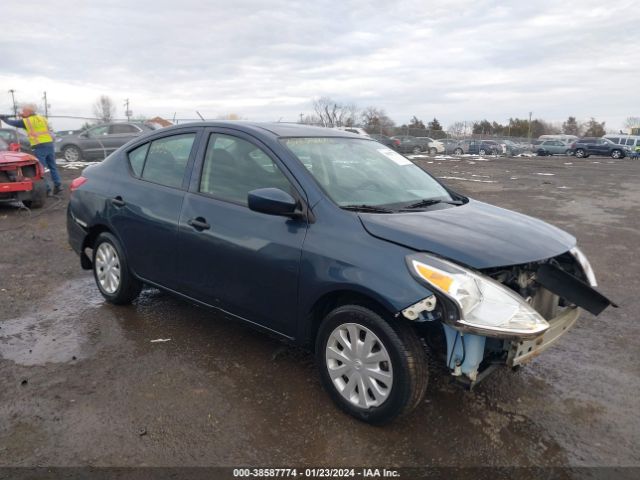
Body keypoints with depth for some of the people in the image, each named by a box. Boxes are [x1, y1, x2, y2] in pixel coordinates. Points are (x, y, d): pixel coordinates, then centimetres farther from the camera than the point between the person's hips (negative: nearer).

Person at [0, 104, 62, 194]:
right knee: (53, 167, 10)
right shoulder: (43, 118, 15)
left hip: (40, 147, -5)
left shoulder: (26, 121, 1)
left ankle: (46, 188, -3)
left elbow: (12, 123, 11)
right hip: (49, 144, 5)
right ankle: (58, 185, 7)